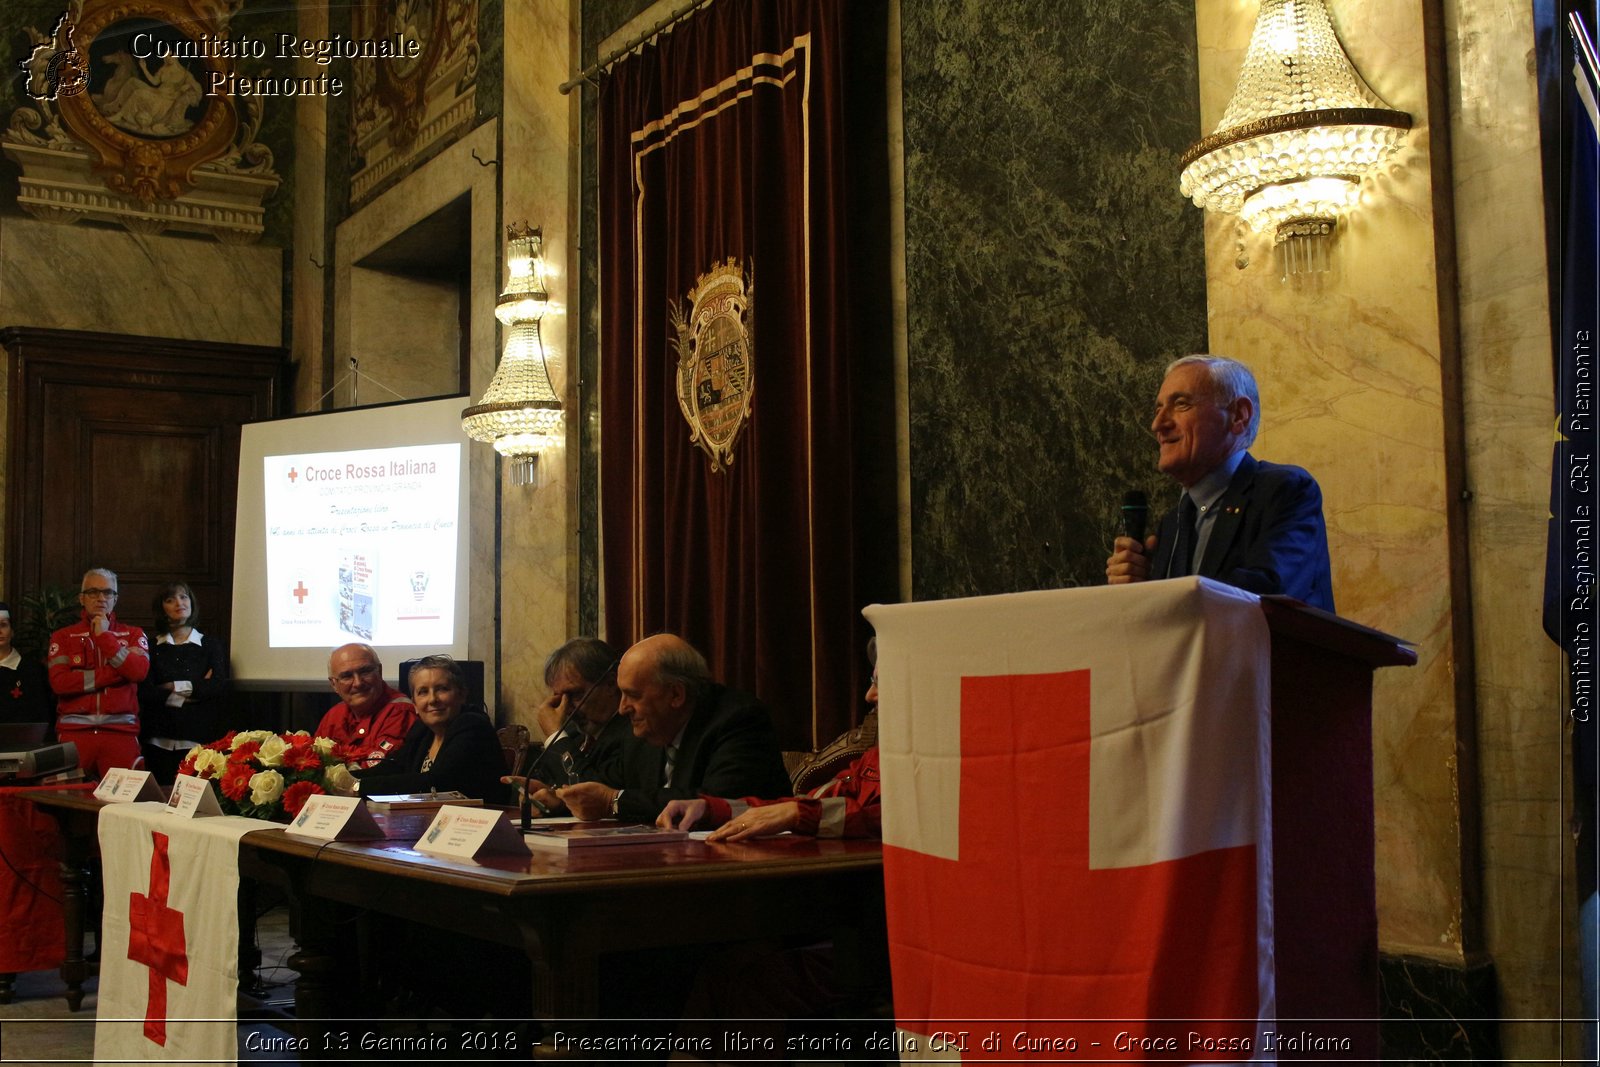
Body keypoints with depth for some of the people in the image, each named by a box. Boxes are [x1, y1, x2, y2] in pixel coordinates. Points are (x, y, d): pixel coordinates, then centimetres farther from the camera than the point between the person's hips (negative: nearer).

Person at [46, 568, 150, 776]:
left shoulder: (133, 634, 14)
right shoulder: (63, 636, 12)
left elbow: (139, 671, -6)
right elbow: (59, 681, -4)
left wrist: (105, 635, -4)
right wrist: (113, 673, -8)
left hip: (121, 730, 0)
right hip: (74, 730, 0)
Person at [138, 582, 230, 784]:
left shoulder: (212, 645, 10)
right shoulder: (152, 648, 10)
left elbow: (219, 686, -5)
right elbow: (146, 693, -3)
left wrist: (172, 688, -4)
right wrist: (195, 689, -6)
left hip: (200, 739, -1)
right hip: (160, 742, 1)